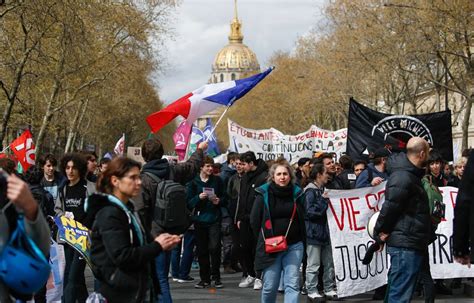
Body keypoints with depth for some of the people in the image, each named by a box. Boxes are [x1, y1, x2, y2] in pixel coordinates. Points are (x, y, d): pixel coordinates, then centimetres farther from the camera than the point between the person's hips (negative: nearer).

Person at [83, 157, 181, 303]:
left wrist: (161, 244, 1)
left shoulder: (125, 209, 14)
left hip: (132, 290, 9)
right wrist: (157, 246, -15)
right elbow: (122, 256, -25)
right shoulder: (109, 214, -16)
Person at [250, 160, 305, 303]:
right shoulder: (263, 194, -2)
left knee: (293, 284, -8)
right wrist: (263, 240, 3)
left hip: (294, 246, 1)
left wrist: (301, 240, 9)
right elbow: (254, 220, 3)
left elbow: (303, 219, 13)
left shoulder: (297, 193, 5)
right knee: (270, 286, 4)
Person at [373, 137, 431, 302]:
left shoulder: (410, 175, 17)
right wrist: (381, 233, -9)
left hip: (409, 244, 10)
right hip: (405, 244, -10)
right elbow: (390, 207, -19)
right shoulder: (403, 177, -17)